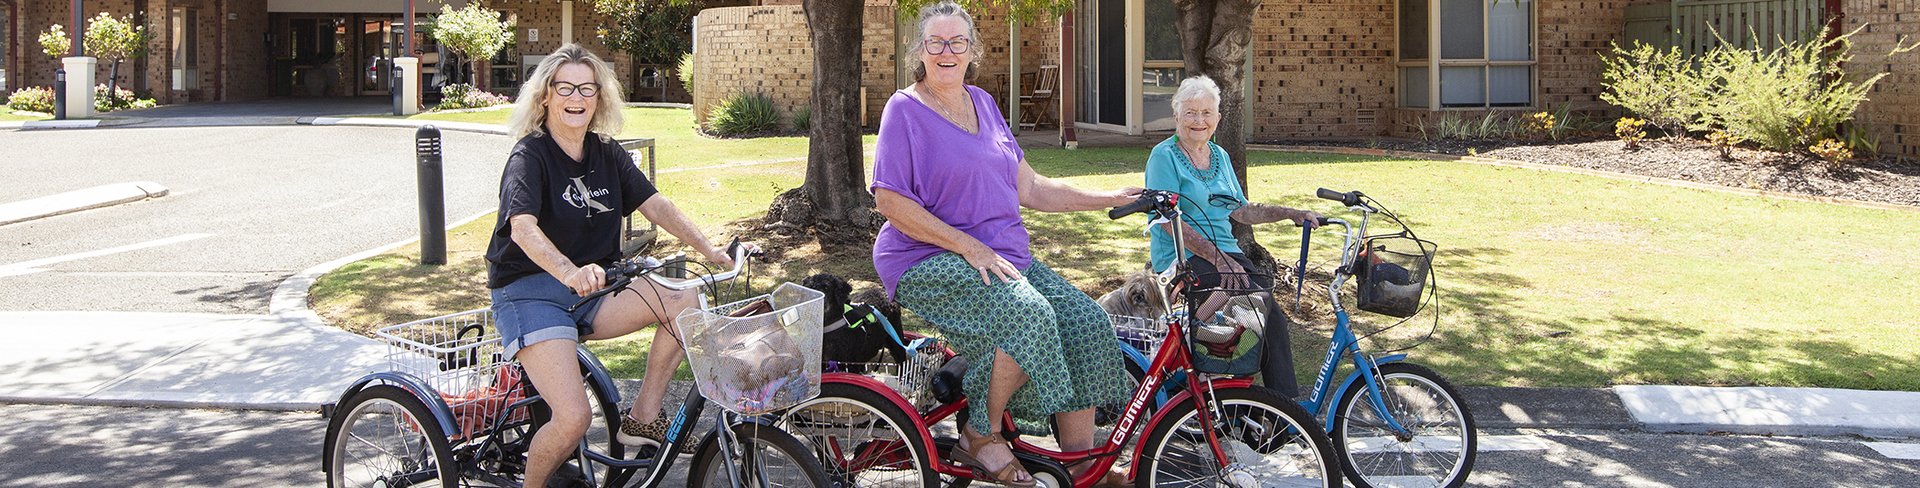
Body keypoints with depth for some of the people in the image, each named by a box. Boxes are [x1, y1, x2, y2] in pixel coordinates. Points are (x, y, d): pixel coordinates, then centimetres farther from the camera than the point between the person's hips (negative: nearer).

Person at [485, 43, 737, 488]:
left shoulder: (607, 153, 8)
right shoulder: (530, 155, -11)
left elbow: (654, 204, 2)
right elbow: (523, 228, -27)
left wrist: (708, 249, -13)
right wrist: (570, 272, -46)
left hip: (593, 289, 6)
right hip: (529, 292, -6)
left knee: (687, 302, -17)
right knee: (575, 417, -24)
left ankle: (643, 419, -4)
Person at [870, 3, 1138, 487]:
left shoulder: (982, 103, 15)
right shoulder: (905, 109, -5)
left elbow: (1029, 188, 14)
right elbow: (891, 202, -14)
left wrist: (1109, 199, 7)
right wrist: (970, 247, -19)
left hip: (1002, 254, 7)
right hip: (929, 261, -7)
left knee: (1087, 320, -11)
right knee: (1028, 314, -32)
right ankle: (981, 437, -12)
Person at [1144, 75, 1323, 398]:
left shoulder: (1219, 156, 18)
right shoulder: (1164, 156, -5)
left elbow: (1241, 210, 22)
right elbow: (1170, 221, -13)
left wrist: (1292, 214, 9)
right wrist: (1218, 258, -20)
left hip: (1227, 253, 6)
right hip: (1183, 259, -6)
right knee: (1260, 300, -26)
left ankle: (1286, 402, -16)